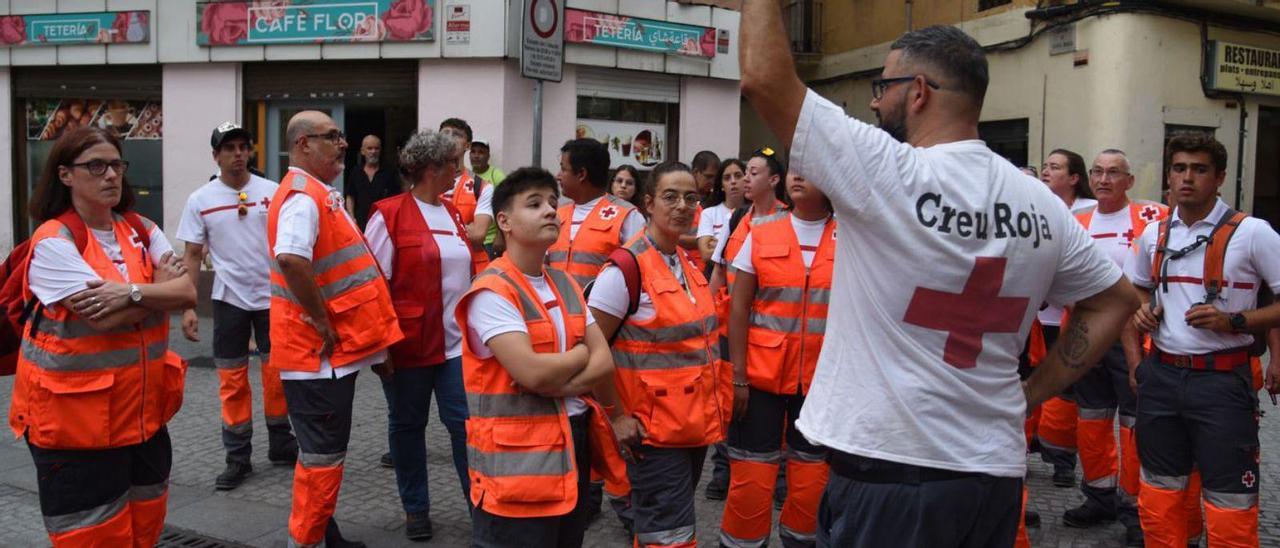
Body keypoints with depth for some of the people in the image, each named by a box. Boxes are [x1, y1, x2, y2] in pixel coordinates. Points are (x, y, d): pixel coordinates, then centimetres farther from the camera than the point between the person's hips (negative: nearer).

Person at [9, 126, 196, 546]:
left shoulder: (141, 229, 5)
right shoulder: (54, 242, -13)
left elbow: (187, 292, -5)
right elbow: (103, 319, -22)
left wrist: (131, 293, -20)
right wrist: (159, 288, -10)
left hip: (144, 408, 6)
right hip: (76, 417, -6)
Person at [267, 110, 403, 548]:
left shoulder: (320, 194, 15)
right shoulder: (302, 197, -18)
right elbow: (291, 261, -36)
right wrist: (322, 322, -25)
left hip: (335, 349, 10)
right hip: (319, 351, -10)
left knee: (328, 448, 20)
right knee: (322, 453, 0)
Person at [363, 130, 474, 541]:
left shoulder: (452, 214, 10)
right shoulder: (390, 214, -10)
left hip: (456, 342, 5)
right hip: (408, 342, -5)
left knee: (465, 422, 3)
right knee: (408, 425, 10)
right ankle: (415, 508, 24)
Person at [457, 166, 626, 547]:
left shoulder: (566, 284, 11)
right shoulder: (492, 291, -14)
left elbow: (604, 362, 4)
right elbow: (533, 373, -24)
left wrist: (558, 385, -15)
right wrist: (581, 353, -5)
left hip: (573, 444, 8)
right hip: (516, 457, -8)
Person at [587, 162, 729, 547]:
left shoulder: (689, 262, 8)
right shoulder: (626, 267, -17)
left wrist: (717, 402, 15)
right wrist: (616, 415, -16)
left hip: (697, 423, 7)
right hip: (654, 429, -7)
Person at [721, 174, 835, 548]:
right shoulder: (761, 233, 0)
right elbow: (739, 308, 0)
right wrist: (738, 376, -5)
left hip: (821, 379, 1)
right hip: (761, 376, 0)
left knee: (812, 482, 9)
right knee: (750, 479, 3)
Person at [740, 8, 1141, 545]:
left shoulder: (888, 174, -17)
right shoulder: (1042, 204, 3)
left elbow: (762, 78, -15)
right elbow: (1116, 302, 15)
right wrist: (1030, 393, 12)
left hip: (888, 477, -6)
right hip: (997, 474, 7)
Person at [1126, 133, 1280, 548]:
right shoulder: (1154, 234, 8)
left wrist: (1234, 322, -20)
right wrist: (1141, 310, 6)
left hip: (1221, 379, -5)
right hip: (1160, 375, 5)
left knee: (1229, 501, 2)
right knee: (1159, 491, 16)